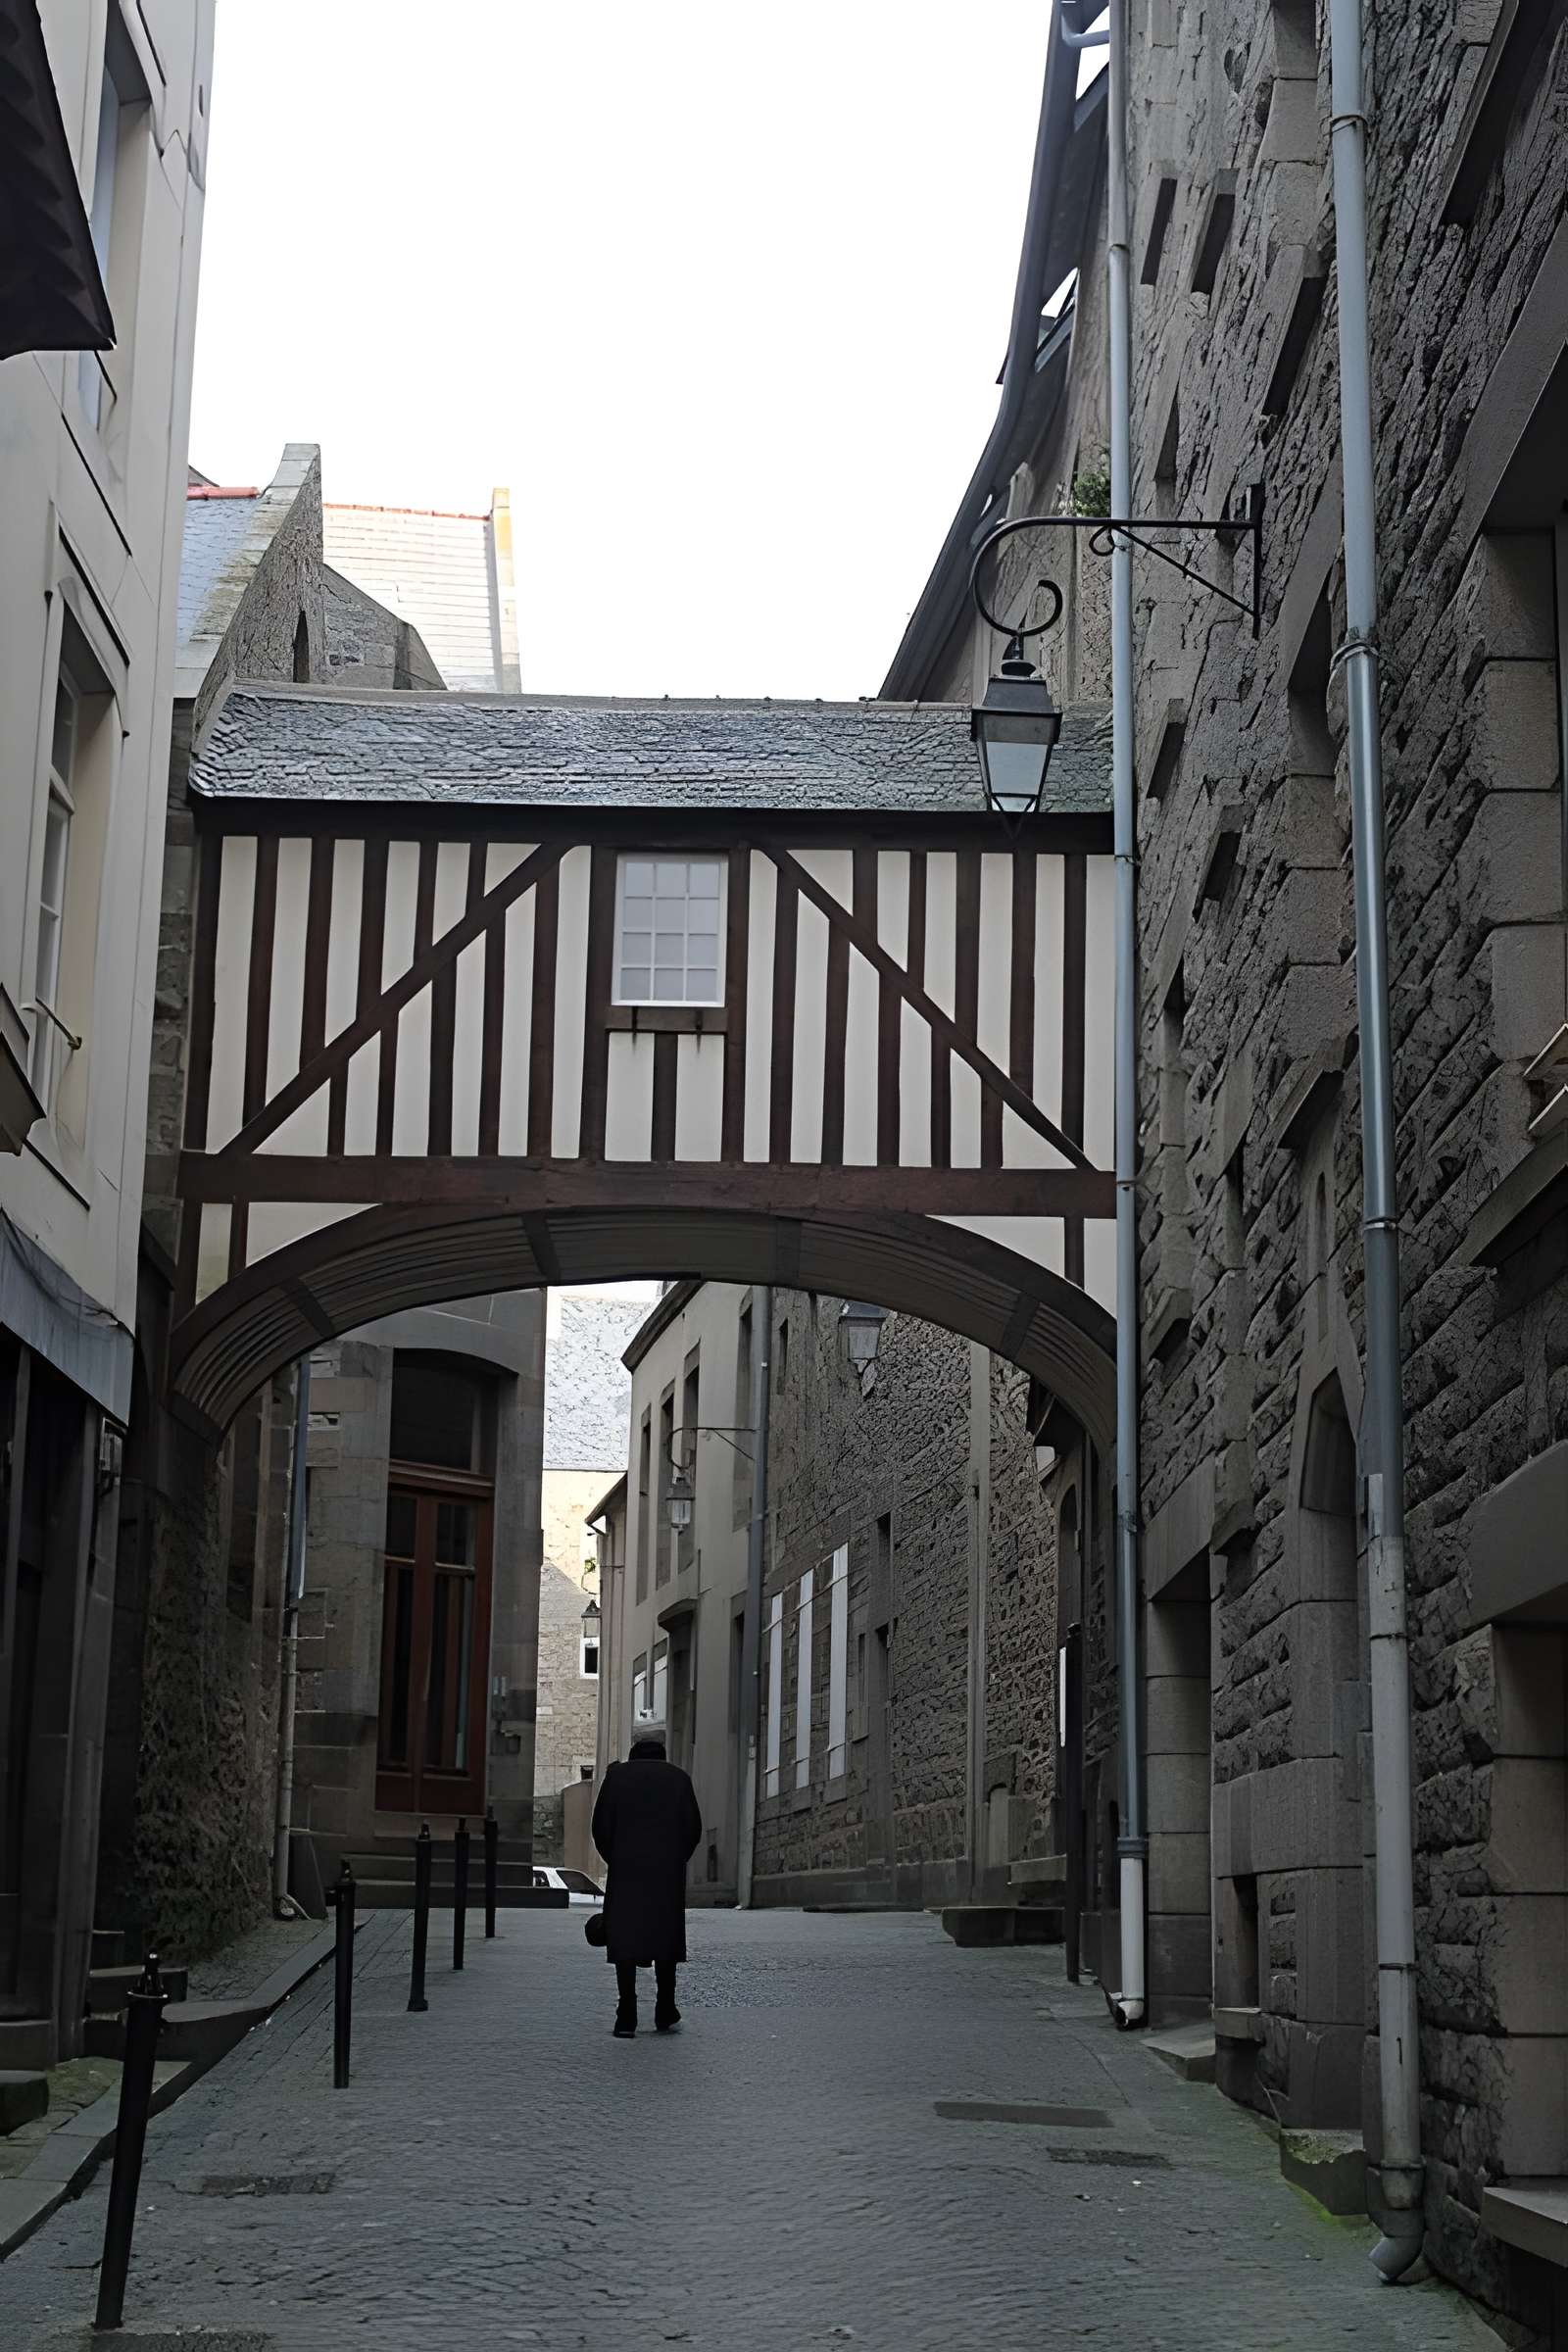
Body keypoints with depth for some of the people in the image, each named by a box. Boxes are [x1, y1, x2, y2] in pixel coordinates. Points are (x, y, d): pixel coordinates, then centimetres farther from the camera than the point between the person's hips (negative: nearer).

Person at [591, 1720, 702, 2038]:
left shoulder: (617, 1776, 1)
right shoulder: (678, 1778, 4)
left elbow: (601, 1826, -3)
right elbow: (693, 1830, 2)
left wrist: (614, 1860, 11)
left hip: (625, 1872, -1)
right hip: (668, 1875, 1)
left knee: (625, 1940, 2)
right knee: (665, 1937, 13)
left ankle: (627, 2019, -4)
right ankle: (665, 2014, 14)